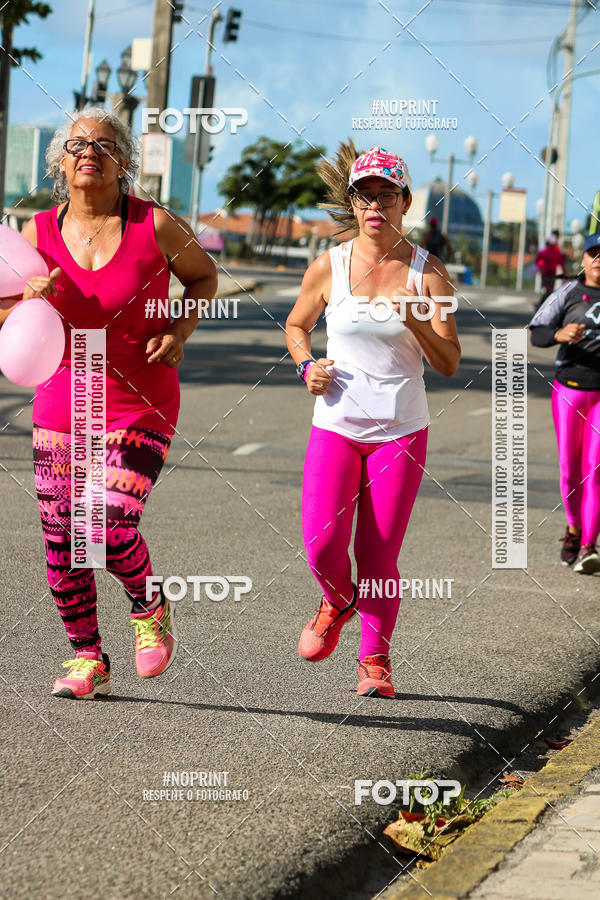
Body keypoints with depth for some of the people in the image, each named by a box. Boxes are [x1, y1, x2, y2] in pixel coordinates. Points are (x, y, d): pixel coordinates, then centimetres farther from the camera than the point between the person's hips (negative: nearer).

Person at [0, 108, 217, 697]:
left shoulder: (155, 226, -8)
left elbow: (203, 276, 9)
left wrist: (180, 331, -7)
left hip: (140, 407, -3)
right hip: (61, 403, 3)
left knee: (112, 528, -18)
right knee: (61, 542, 3)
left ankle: (149, 608, 16)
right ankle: (86, 658, 22)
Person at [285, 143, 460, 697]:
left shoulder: (428, 272, -1)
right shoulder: (328, 267, 1)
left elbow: (450, 364, -2)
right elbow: (297, 324, 19)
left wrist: (418, 323, -20)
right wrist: (307, 365, -1)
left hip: (401, 430, -1)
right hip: (336, 423, 1)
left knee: (379, 555, -2)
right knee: (322, 543, -12)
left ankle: (375, 661, 17)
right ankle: (337, 603, 23)